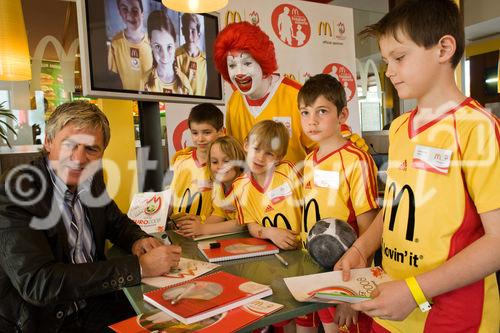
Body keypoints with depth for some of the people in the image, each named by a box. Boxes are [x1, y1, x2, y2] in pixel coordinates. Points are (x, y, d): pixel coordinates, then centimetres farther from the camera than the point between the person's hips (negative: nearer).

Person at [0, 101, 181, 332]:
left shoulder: (91, 179, -1)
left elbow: (116, 222, 15)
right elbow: (37, 282, -28)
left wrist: (137, 241, -9)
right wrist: (139, 267, -29)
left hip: (96, 306, 6)